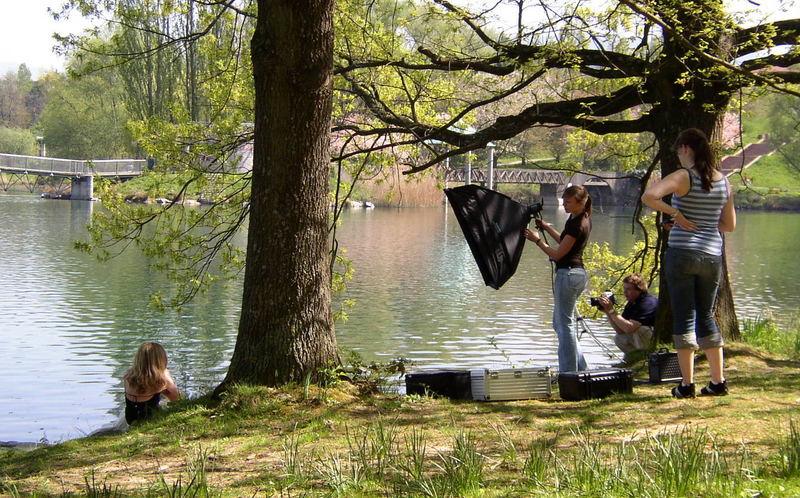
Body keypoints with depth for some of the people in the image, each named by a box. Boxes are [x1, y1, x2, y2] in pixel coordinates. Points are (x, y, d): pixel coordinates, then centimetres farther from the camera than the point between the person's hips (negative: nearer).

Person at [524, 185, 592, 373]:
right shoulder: (584, 218, 10)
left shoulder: (577, 224, -20)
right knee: (559, 323, 18)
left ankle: (569, 373, 2)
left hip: (568, 273, -11)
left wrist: (537, 239, -8)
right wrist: (547, 227, 16)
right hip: (578, 273, 11)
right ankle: (580, 367, 20)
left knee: (564, 324, -3)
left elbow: (558, 254, -16)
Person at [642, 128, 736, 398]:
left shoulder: (684, 177, -9)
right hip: (712, 256, 5)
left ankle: (687, 384, 1)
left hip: (682, 253, -5)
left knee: (684, 317, 1)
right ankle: (718, 381, 15)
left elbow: (648, 196, -24)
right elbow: (729, 225, 15)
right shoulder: (724, 181, 7)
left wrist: (675, 214, -13)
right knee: (706, 316, 16)